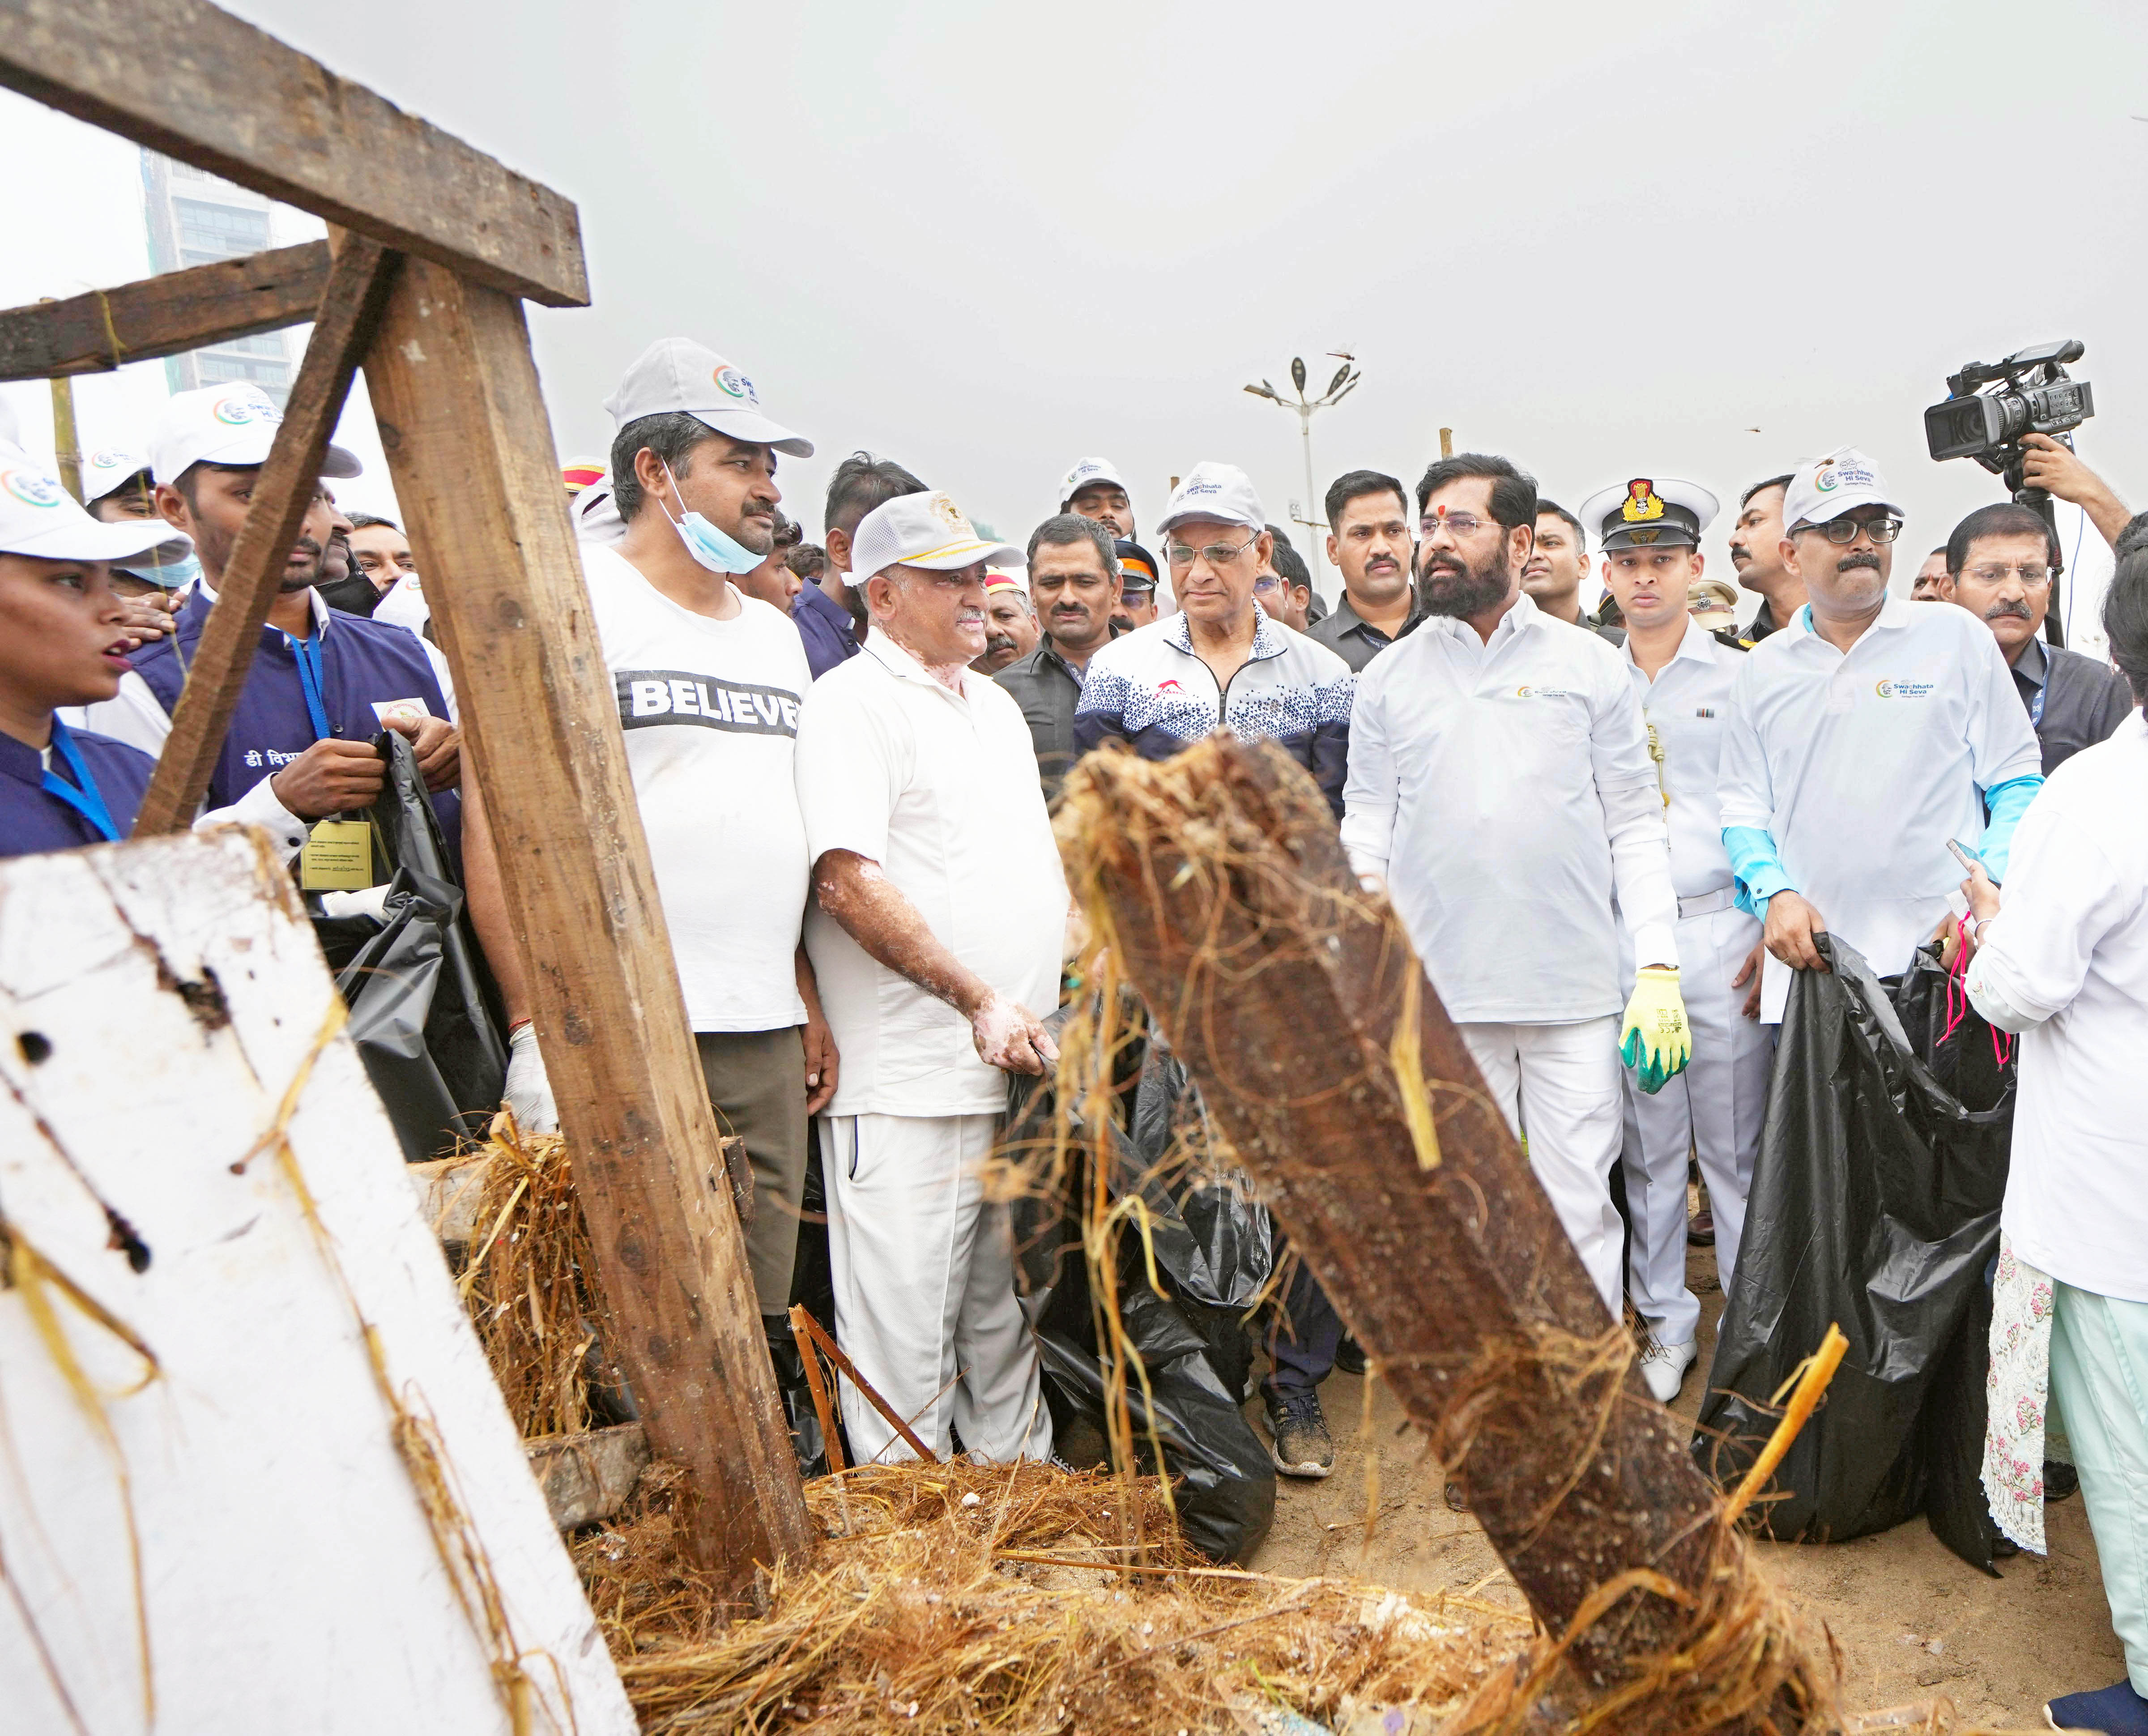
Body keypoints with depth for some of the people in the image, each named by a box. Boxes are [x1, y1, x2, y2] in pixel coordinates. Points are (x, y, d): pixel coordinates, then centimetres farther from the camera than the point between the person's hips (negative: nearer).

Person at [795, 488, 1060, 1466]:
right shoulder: (851, 703, -8)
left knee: (1009, 1311, 18)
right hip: (910, 1084, -8)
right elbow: (848, 881, -20)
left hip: (1025, 1067, 8)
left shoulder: (996, 704, 19)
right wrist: (979, 1002, -21)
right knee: (906, 1330, 0)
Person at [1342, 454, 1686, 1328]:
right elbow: (1366, 836, 8)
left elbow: (1636, 826, 5)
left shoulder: (1592, 665, 5)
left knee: (1579, 1207, 5)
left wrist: (1659, 968, -4)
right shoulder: (1390, 676, 8)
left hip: (1579, 992, -1)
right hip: (1441, 997, 1)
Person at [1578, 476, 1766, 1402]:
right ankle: (1665, 1324, 21)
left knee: (1736, 1145, 3)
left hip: (1723, 933, -2)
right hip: (1617, 938, 2)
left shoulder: (1745, 679, 4)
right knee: (1647, 1145, 9)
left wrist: (1774, 930, -6)